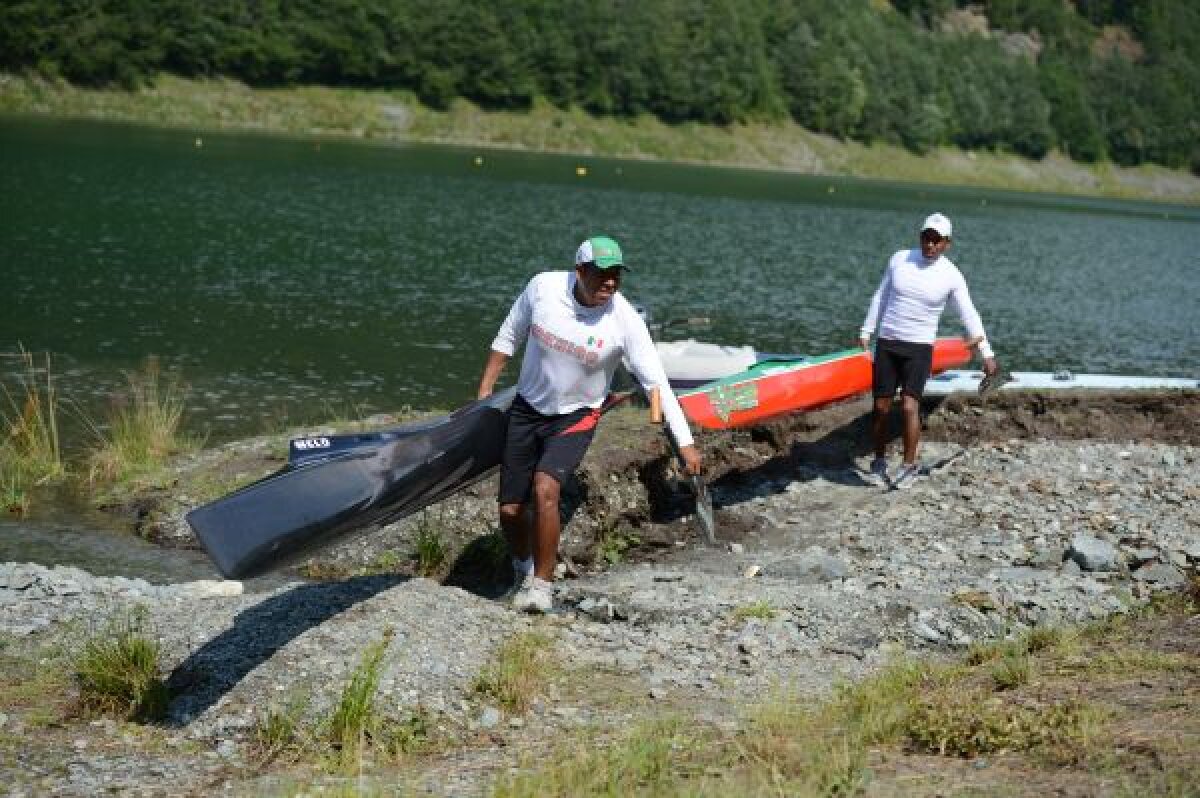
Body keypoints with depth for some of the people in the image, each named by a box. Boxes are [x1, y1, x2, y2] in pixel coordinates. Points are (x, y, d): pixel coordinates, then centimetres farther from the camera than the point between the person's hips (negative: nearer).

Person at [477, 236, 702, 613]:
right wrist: (484, 392, 3)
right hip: (527, 408, 3)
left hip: (576, 416, -3)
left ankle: (542, 584, -14)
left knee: (545, 487, -28)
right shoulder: (543, 287, -16)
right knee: (510, 510, 4)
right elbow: (509, 337, 1)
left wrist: (686, 443, -17)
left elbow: (657, 383, -16)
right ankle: (523, 568, 35)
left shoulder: (624, 320, -21)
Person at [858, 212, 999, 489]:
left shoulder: (951, 276, -4)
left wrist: (987, 353, -2)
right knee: (881, 407, 1)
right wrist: (866, 332, 13)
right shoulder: (899, 259, 2)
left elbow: (969, 315, 0)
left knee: (909, 406, -17)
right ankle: (879, 461, 19)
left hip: (919, 347, -2)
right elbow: (880, 298, 13)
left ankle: (909, 465, -5)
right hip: (886, 343, 2)